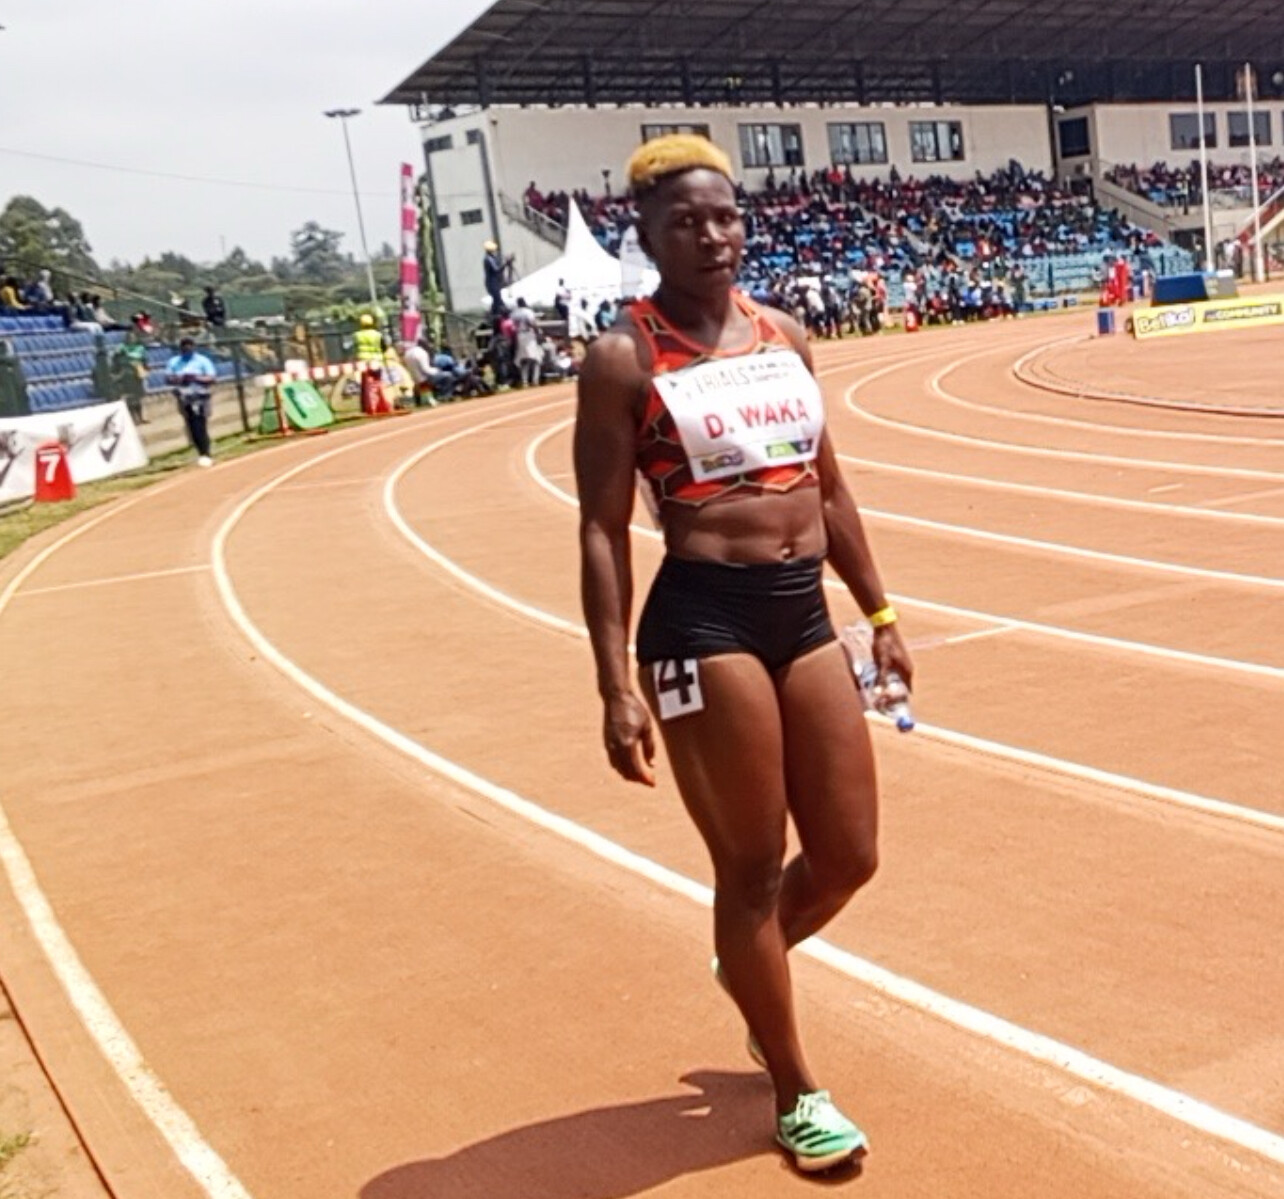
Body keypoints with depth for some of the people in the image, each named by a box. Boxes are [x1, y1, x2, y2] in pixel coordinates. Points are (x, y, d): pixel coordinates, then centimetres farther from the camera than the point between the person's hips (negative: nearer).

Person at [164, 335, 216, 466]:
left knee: (200, 427, -13)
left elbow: (211, 379, -5)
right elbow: (168, 379, 8)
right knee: (192, 428, 5)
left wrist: (196, 378, -19)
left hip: (199, 397, -4)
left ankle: (205, 455, -11)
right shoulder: (173, 362, 11)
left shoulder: (203, 361, 0)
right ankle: (202, 453, 15)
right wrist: (178, 379, -12)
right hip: (183, 398, 4)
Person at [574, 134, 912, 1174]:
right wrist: (618, 688, -14)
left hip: (805, 611, 6)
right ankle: (798, 1093, 23)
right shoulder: (624, 358, -7)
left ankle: (746, 966, 43)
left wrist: (880, 615, 16)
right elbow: (604, 531, -9)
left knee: (848, 856, 11)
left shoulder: (784, 335, 11)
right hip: (704, 619, -6)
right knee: (752, 869, 4)